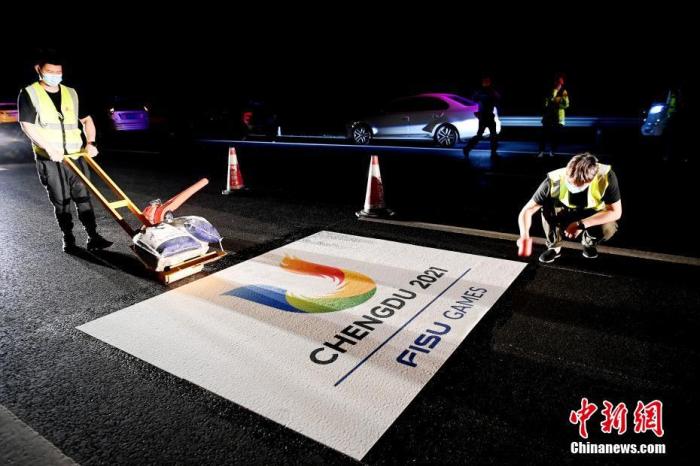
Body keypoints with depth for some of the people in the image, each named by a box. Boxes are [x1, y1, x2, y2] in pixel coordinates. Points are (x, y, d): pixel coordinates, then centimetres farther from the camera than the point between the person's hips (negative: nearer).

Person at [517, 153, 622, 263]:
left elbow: (615, 212, -25)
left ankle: (589, 242, 4)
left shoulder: (606, 176, -32)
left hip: (593, 215, 0)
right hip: (565, 214, 0)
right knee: (548, 205, -31)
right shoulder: (554, 180, -32)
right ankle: (554, 246, -8)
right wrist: (524, 235, -48)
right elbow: (527, 210, -31)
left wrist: (581, 224, -34)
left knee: (608, 228, -32)